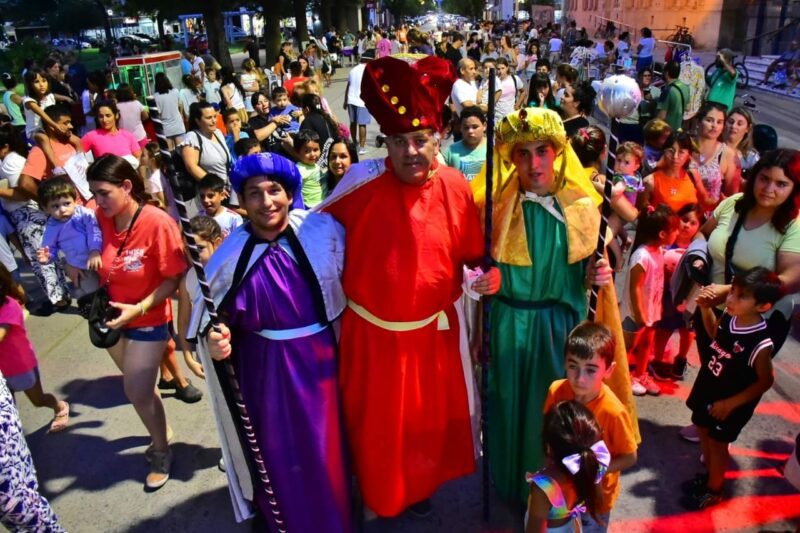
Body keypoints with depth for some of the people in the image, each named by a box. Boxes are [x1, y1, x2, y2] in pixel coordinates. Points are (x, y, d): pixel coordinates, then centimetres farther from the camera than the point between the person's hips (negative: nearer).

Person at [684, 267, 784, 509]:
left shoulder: (761, 343, -31)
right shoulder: (728, 317, -14)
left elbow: (765, 381, -19)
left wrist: (731, 403, -18)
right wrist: (706, 308, -6)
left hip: (728, 403, -6)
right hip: (707, 389, 7)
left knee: (718, 444, 13)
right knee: (703, 431, 23)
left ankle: (714, 490, 37)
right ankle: (709, 475, 48)